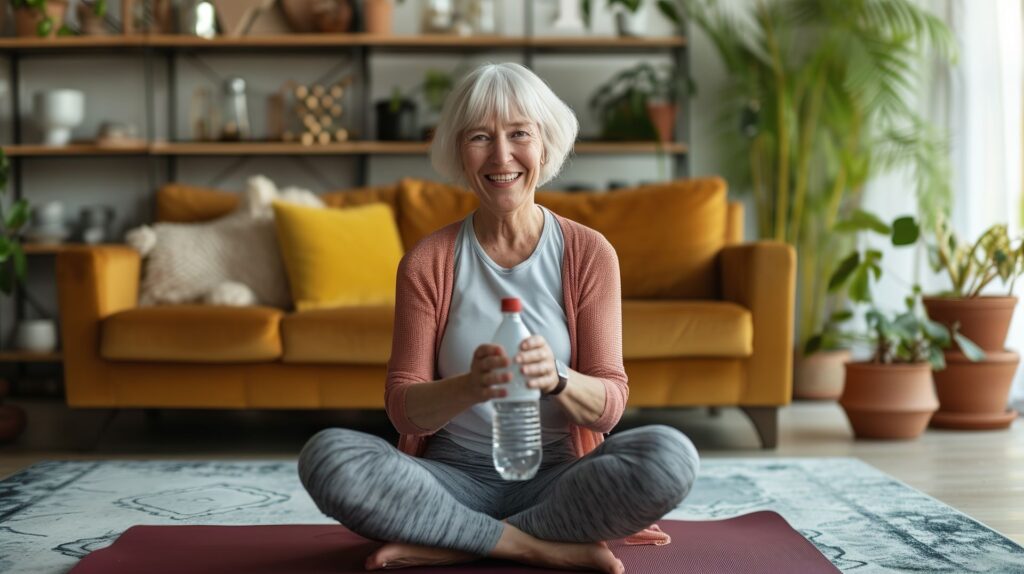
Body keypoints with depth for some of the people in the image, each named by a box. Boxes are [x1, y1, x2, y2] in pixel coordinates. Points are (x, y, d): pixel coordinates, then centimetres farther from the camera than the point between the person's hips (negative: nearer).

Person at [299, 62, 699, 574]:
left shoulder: (589, 254, -1)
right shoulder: (427, 262, 0)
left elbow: (608, 406, -4)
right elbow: (404, 408, -5)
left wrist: (556, 379, -28)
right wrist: (469, 386, -27)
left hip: (555, 475, 0)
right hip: (453, 479, 0)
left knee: (671, 455, -29)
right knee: (326, 455, -27)